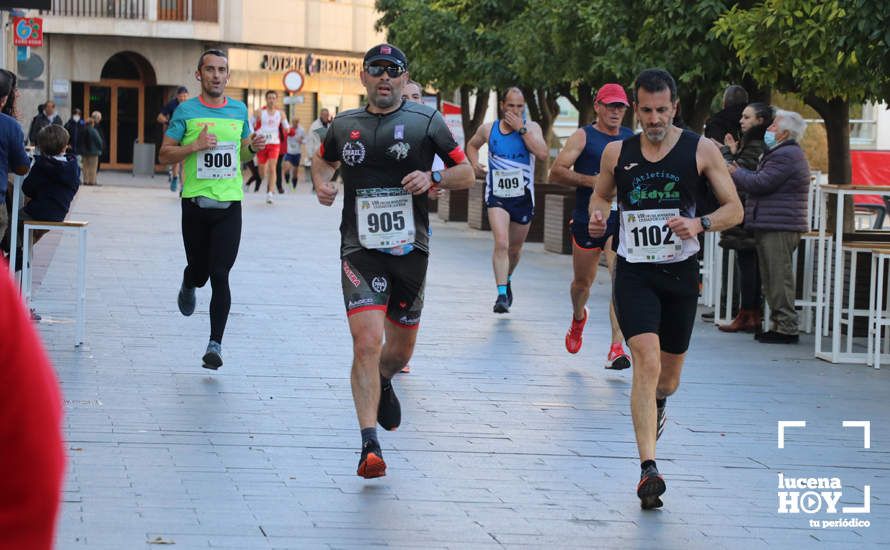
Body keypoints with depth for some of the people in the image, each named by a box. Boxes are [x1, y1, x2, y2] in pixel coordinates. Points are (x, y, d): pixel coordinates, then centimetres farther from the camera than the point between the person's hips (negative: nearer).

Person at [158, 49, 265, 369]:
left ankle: (215, 344, -6)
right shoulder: (186, 111, 0)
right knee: (199, 270, 9)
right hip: (195, 203, -1)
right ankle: (188, 287, 48)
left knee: (220, 274, -8)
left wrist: (253, 148, -1)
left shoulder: (239, 111, 9)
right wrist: (194, 146, -16)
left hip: (229, 204, 1)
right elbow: (164, 155, 0)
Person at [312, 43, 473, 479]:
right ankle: (370, 446, -17)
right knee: (367, 342, -17)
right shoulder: (344, 125, 8)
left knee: (400, 350, 13)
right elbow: (322, 161, 28)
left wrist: (432, 178, -13)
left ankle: (382, 384, 50)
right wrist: (321, 182, 6)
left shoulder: (425, 122, 3)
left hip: (409, 248, 1)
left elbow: (466, 173, 7)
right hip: (360, 249, -1)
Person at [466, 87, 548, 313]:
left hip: (523, 196, 1)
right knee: (501, 244, -21)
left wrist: (521, 129, -19)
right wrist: (475, 164, 3)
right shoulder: (488, 129, 2)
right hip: (497, 195, -1)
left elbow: (543, 154, -20)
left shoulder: (531, 127, -3)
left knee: (515, 248, 16)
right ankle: (502, 294, -24)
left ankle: (507, 280, 45)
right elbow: (472, 145, 23)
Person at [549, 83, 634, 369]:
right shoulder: (583, 137, -2)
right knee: (583, 281, 14)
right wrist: (590, 181, -17)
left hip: (622, 221, 1)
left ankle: (617, 348, -18)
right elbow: (556, 172, -9)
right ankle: (578, 318, 49)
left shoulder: (633, 139, 10)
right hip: (587, 220, -1)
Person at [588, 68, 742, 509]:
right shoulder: (617, 153, 2)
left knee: (668, 374, 15)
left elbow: (734, 209, 0)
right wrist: (597, 217, -3)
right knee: (646, 359, -21)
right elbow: (601, 195, 20)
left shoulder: (701, 150, -3)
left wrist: (700, 224, -19)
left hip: (681, 273, 1)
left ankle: (657, 404, 55)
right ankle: (648, 469, -25)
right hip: (634, 271, -1)